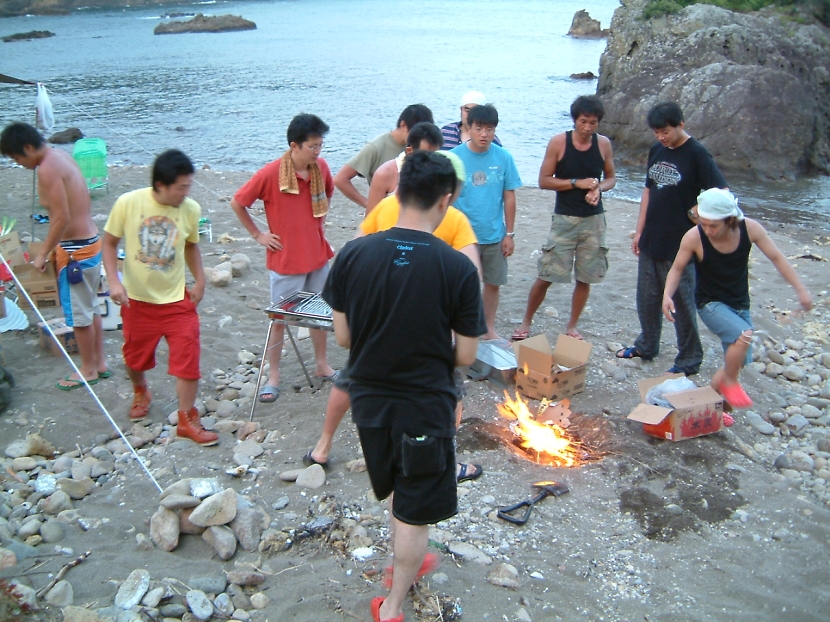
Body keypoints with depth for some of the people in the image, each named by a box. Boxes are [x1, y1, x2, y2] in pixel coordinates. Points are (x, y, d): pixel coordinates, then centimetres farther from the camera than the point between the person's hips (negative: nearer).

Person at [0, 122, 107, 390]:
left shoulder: (48, 168, -20)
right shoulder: (61, 156, 9)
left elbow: (62, 218, -23)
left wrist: (43, 253, -13)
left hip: (75, 249, -10)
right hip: (90, 242, 10)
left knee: (78, 313, 5)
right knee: (91, 308, 19)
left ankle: (88, 370, 19)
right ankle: (99, 362, 30)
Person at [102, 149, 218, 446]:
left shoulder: (191, 209, -10)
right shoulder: (128, 203, -16)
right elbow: (109, 243, -5)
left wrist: (200, 280, -1)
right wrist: (114, 281, -17)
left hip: (177, 299, 0)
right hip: (137, 299, 0)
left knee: (188, 359, -6)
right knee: (135, 357, 18)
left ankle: (187, 419, 11)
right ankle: (141, 392, 51)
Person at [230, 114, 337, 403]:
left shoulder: (321, 167, -3)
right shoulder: (270, 173, -19)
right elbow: (237, 203, -9)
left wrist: (320, 222, 9)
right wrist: (258, 234, -6)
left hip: (318, 255, 5)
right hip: (285, 260, -5)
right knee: (280, 318, 6)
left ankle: (322, 365, 33)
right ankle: (273, 376, 20)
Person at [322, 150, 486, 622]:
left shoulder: (353, 255, -11)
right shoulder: (458, 268, -19)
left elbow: (343, 337, -3)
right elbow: (465, 356, -12)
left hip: (369, 400, 4)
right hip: (426, 406, -4)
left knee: (398, 490, 29)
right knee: (416, 512, 16)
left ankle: (408, 564, 50)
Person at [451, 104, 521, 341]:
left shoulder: (504, 157, -5)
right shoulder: (455, 157, -10)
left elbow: (509, 197, 1)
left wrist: (509, 234, 1)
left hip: (495, 235, 2)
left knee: (493, 283, 13)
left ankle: (489, 328, 31)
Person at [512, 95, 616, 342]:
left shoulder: (603, 144, 0)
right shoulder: (559, 142, -9)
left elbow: (611, 178, 12)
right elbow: (544, 180, -7)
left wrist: (599, 188, -11)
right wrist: (577, 183, -17)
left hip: (594, 219, 3)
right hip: (564, 218, -3)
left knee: (585, 277, 9)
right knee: (546, 275, -1)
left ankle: (572, 326, 25)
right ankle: (526, 321, 17)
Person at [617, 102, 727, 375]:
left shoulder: (696, 154, -13)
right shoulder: (657, 150, 7)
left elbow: (722, 193, -15)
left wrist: (696, 213, -11)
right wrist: (640, 231, 12)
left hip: (679, 245, -7)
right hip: (651, 241, 7)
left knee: (682, 304, 4)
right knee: (647, 299, 17)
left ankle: (689, 360, 17)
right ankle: (646, 347, 35)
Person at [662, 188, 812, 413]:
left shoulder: (750, 229, -17)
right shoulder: (693, 237, -23)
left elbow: (777, 257, -6)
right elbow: (677, 269, -8)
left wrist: (801, 290, -7)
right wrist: (667, 294, -25)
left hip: (739, 304, 4)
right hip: (710, 303, -4)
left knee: (738, 361, 11)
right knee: (744, 335, -30)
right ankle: (729, 382, -4)